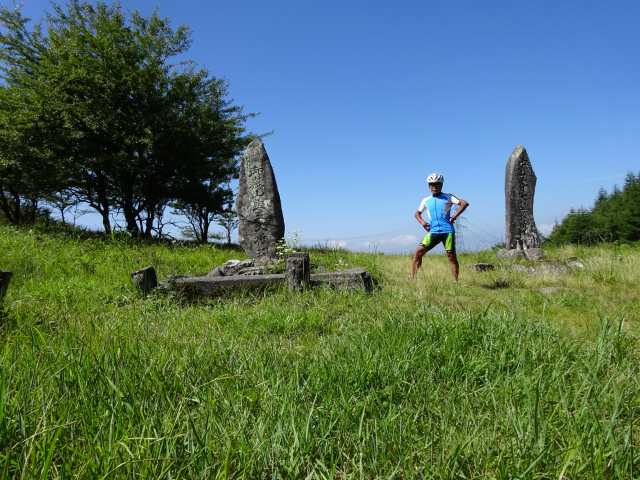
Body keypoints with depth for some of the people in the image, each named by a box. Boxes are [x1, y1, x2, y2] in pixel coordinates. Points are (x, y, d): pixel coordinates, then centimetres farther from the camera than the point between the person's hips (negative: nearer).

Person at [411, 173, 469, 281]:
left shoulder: (448, 197, 5)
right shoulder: (426, 200, 14)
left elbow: (464, 203, -1)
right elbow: (417, 213, 26)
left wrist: (455, 216, -11)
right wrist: (422, 222, 5)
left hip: (447, 231, -2)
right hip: (433, 232, 2)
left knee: (452, 256, -1)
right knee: (418, 252, -10)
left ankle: (456, 282, 9)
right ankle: (412, 279, -7)